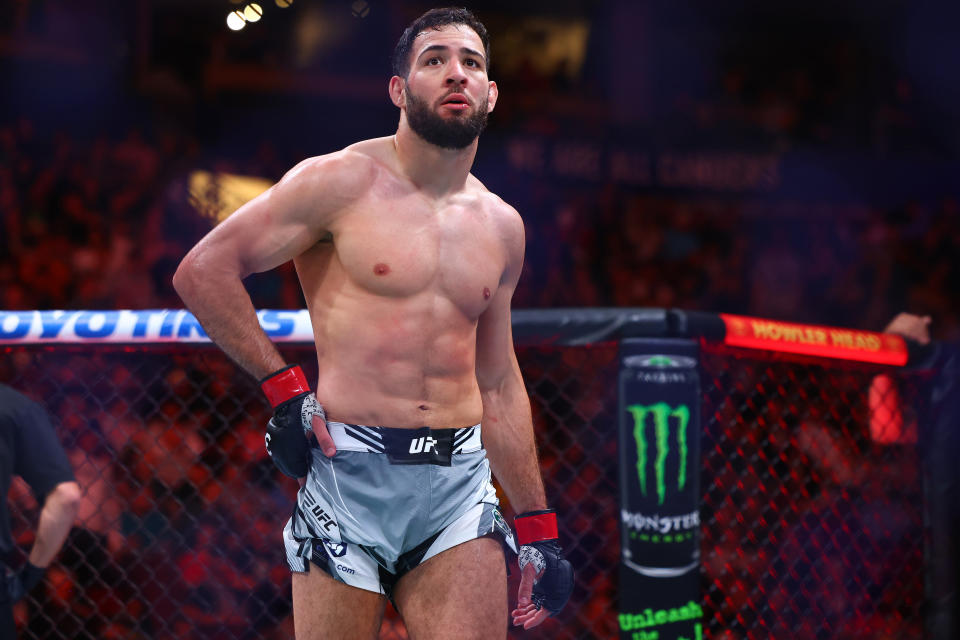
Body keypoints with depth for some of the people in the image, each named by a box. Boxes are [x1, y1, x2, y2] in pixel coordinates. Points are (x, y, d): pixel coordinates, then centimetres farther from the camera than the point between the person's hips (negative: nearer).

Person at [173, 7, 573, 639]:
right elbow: (203, 271, -3)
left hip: (459, 489, 4)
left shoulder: (501, 226, 15)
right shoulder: (343, 182, -2)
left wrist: (537, 527, 20)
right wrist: (283, 387, -6)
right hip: (349, 473, -4)